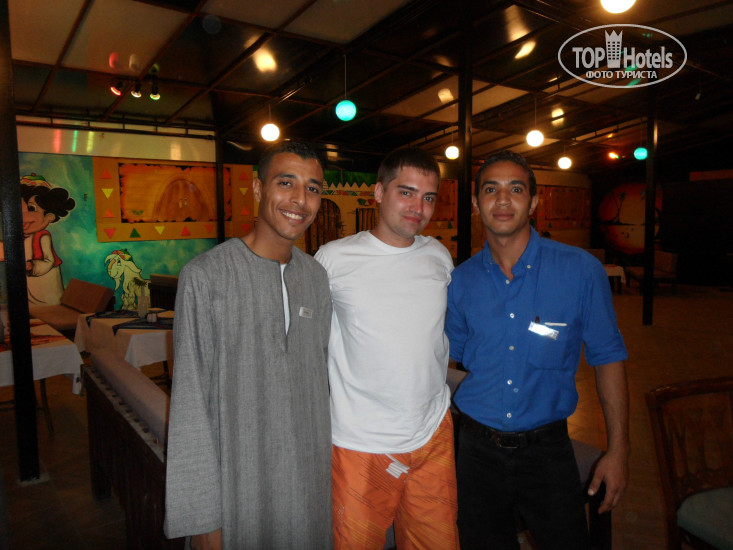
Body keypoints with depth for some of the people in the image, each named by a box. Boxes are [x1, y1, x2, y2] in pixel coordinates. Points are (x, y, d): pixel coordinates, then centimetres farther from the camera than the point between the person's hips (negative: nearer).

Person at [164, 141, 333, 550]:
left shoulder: (317, 277, 1)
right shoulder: (206, 276, -16)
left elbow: (323, 375, 8)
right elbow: (191, 402, -14)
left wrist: (330, 463, 10)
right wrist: (201, 516, -12)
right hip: (236, 484, -5)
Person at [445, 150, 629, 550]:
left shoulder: (581, 270, -9)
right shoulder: (460, 281, -4)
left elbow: (607, 357, -3)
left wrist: (618, 450, -3)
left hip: (547, 450, -1)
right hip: (478, 450, 2)